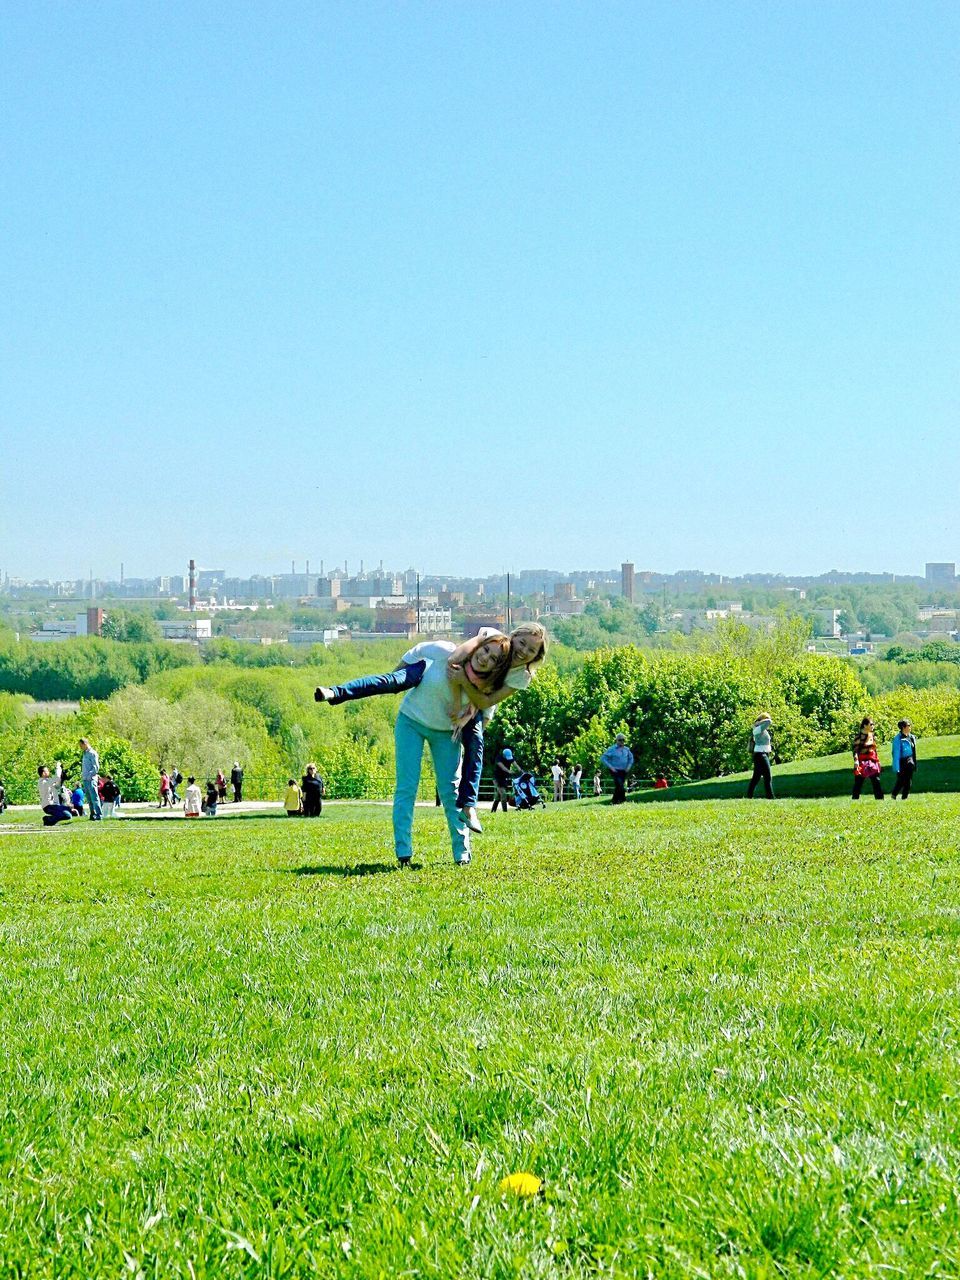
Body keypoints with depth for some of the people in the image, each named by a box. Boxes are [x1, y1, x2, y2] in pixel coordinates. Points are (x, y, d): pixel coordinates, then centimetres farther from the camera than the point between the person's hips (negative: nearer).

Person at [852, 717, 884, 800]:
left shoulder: (872, 736, 14)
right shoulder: (859, 737, -6)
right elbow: (855, 751, -11)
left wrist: (877, 761, 20)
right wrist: (856, 764, -21)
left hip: (873, 763, 6)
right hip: (862, 762, -6)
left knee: (877, 783, -2)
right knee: (858, 784, 0)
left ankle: (880, 799, -2)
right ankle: (855, 799, 5)